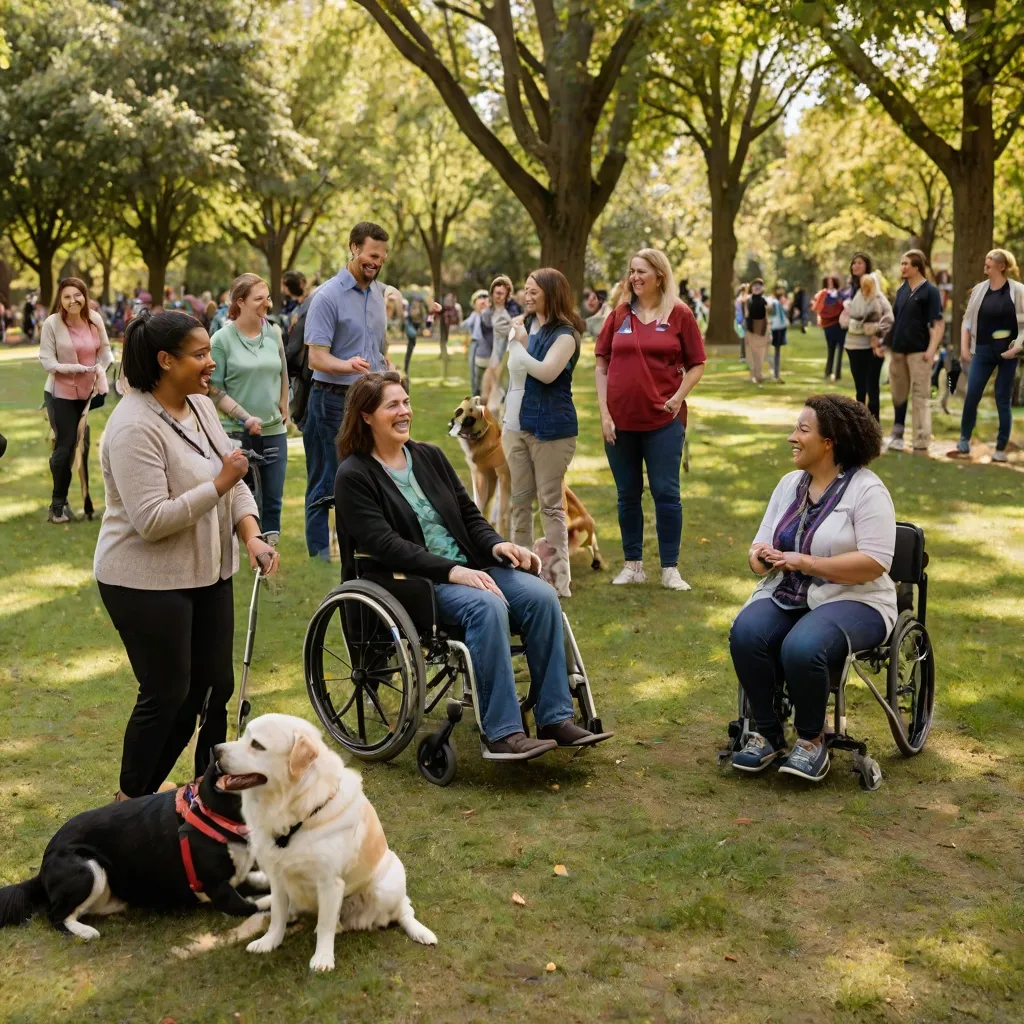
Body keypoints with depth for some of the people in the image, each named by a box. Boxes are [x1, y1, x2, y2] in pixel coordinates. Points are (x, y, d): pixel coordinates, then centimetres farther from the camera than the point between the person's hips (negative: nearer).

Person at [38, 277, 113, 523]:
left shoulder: (95, 319, -5)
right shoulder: (52, 323, -14)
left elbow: (105, 350, 7)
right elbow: (47, 361, -14)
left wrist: (101, 369, -10)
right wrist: (78, 368, -23)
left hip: (93, 392, 3)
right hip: (61, 394, -3)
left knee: (93, 446, 8)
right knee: (65, 447, 0)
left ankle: (93, 500, 22)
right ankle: (58, 503, 15)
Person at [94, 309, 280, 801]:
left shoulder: (201, 406, 5)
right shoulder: (134, 427, -22)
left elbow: (234, 483, 7)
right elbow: (152, 520, -27)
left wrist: (252, 537, -9)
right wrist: (220, 484, -25)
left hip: (207, 574, 8)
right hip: (147, 583, -8)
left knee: (214, 686, 12)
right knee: (167, 694, 1)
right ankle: (131, 801, 22)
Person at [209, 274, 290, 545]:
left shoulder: (273, 334, 7)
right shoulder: (222, 339, -6)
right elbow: (214, 389, -8)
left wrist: (284, 410, 12)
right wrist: (246, 417, -15)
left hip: (275, 431, 4)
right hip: (238, 433, -4)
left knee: (273, 500, 7)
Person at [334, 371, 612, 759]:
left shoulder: (430, 457, 17)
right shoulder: (354, 476, -3)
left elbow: (469, 515, 17)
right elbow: (384, 544, -15)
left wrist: (496, 545, -6)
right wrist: (451, 571, -24)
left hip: (468, 567, 6)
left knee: (541, 596, -19)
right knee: (487, 606, -34)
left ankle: (555, 719, -16)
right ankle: (503, 733, -30)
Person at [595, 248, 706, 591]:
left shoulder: (679, 314, -1)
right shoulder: (620, 314, 5)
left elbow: (696, 365, 3)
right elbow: (602, 365, 7)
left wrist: (679, 396, -12)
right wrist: (604, 412, -1)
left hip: (663, 421, -3)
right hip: (620, 421, 3)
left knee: (666, 493, 0)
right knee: (627, 495, 10)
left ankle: (670, 568, 9)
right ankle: (633, 565, 20)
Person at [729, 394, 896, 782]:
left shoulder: (866, 490, -9)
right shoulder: (790, 483, 12)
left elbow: (875, 562, -18)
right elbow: (762, 545, 16)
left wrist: (804, 562, -21)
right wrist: (759, 556, -10)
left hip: (850, 601, -5)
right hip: (785, 597, 6)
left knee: (801, 648, -35)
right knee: (745, 634, -26)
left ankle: (811, 740, -9)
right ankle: (766, 733, -9)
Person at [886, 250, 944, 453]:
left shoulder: (930, 291, -7)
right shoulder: (902, 290, 11)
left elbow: (938, 324, -12)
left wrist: (932, 349, -21)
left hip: (918, 351, -6)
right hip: (899, 350, 6)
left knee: (920, 396, -3)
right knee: (898, 394, 14)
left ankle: (921, 443, 0)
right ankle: (897, 434, 27)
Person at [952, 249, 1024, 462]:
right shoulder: (979, 290, 3)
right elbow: (968, 320, 9)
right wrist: (964, 348, 2)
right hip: (983, 350, 2)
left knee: (1003, 400, 3)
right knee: (972, 396, -1)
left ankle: (1001, 448, 12)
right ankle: (964, 440, 14)